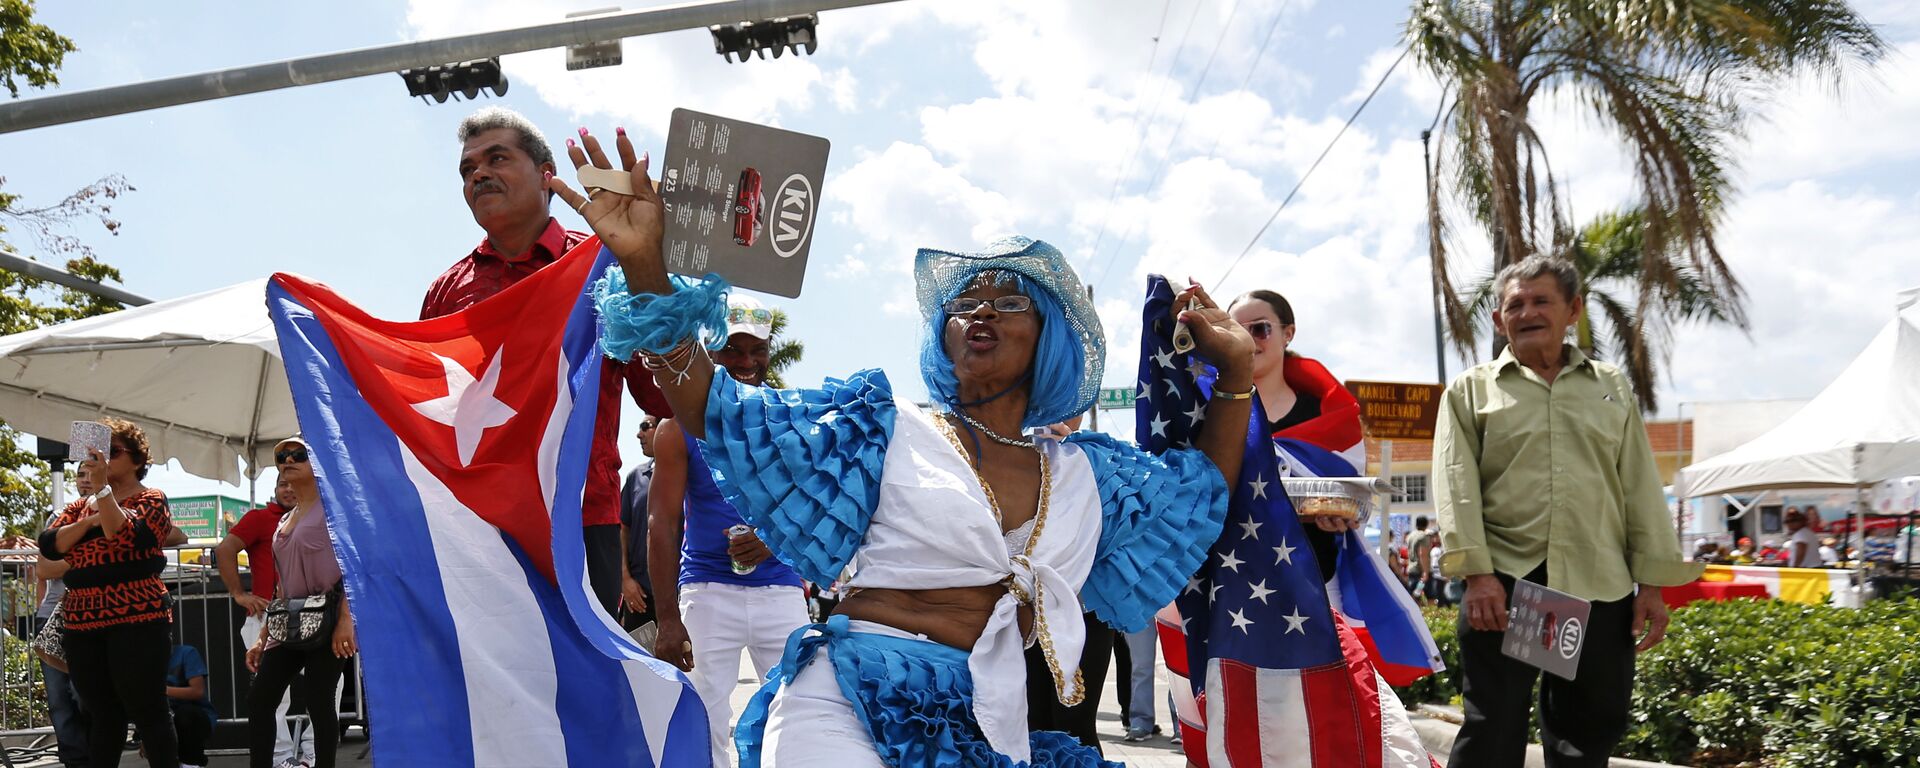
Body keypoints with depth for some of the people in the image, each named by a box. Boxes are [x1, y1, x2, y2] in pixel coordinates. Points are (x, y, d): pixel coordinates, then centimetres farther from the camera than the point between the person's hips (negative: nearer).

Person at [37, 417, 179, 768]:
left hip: (136, 620, -6)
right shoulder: (79, 506, 19)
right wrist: (91, 520, -8)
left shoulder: (150, 499, 2)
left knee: (146, 711, -5)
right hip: (82, 622, 6)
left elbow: (125, 537, -17)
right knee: (102, 715, 10)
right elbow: (49, 545, 3)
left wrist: (102, 488, -21)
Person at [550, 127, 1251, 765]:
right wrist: (646, 268, -13)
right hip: (849, 707, -4)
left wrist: (1235, 374, 20)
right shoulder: (886, 427, 4)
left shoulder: (1087, 474, 15)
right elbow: (720, 414, -2)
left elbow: (1198, 497, 29)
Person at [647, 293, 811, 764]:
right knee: (705, 730, -2)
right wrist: (667, 618, -12)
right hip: (708, 591, -1)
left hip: (782, 592, 2)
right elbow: (663, 523, -4)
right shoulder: (681, 424, 1)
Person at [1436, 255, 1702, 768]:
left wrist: (1652, 582, 5)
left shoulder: (1612, 388, 16)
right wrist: (1477, 573, -15)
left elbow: (1641, 489, 12)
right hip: (1504, 583, -3)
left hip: (1599, 589, 3)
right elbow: (1456, 487, -3)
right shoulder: (1472, 390, 7)